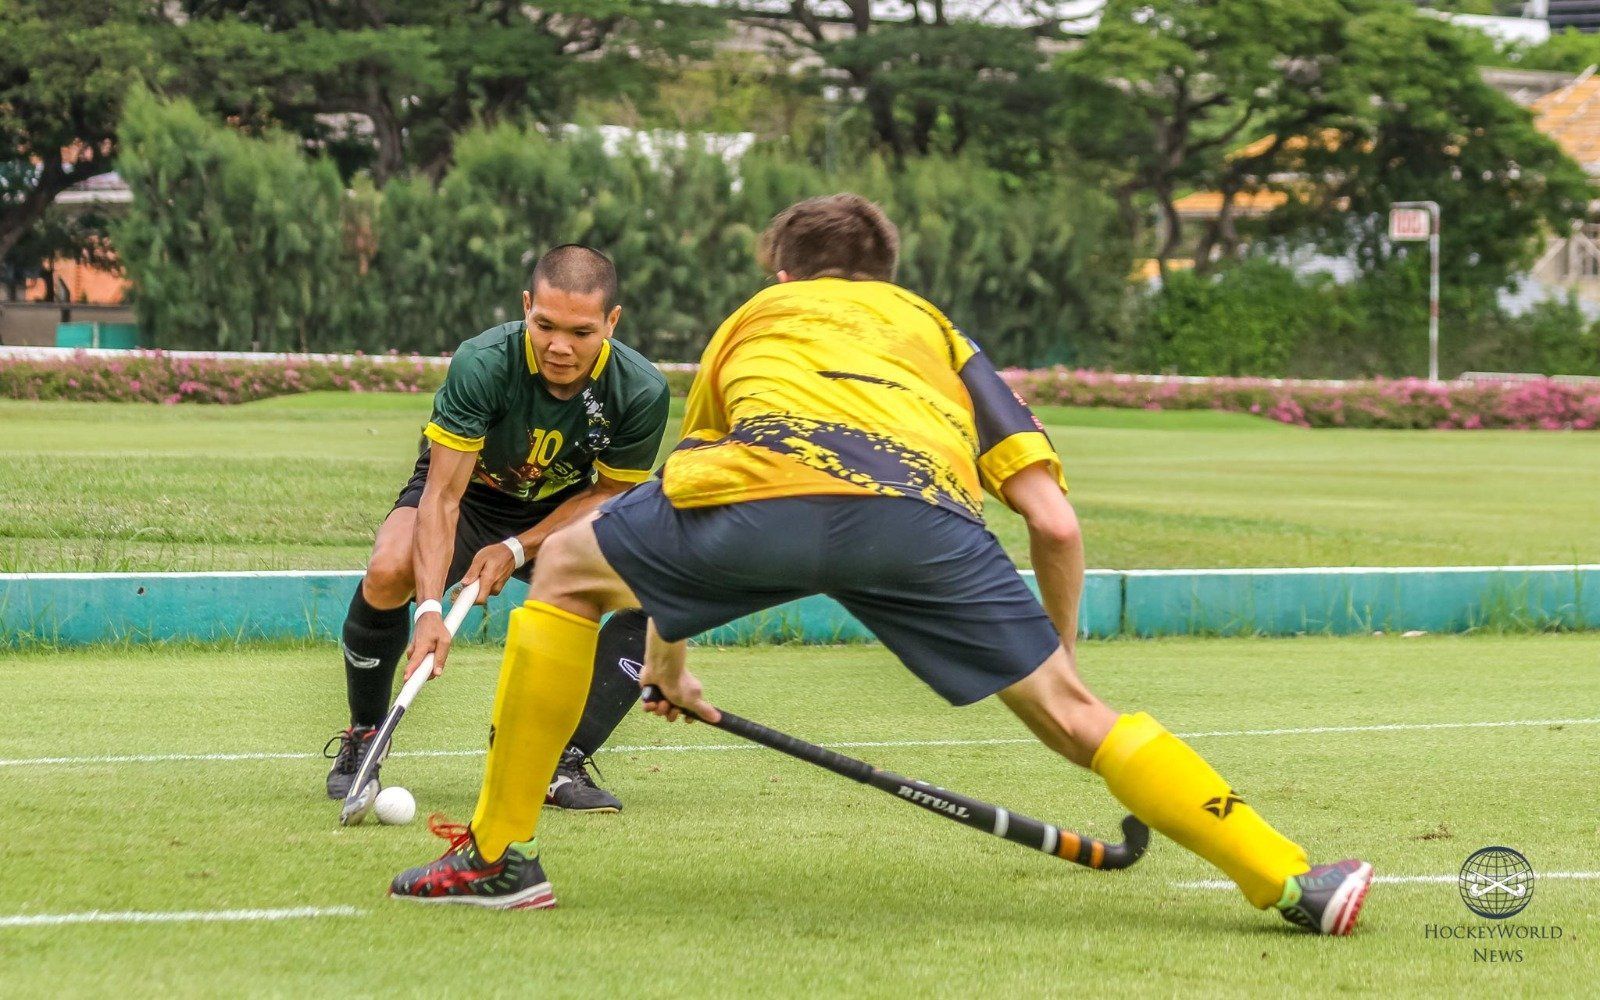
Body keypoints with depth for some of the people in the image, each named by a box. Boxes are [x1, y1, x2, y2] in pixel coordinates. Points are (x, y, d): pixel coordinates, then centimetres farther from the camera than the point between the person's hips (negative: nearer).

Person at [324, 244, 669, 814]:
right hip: (470, 495, -2)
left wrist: (520, 548, -21)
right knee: (389, 572, -34)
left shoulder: (642, 392, -24)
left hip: (564, 511, 3)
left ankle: (562, 763, -16)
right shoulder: (483, 364, -32)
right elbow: (441, 495, -32)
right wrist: (429, 609, -43)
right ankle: (362, 740, -6)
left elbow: (610, 489, -8)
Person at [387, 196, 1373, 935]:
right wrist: (1059, 664, 38)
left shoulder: (754, 318, 42)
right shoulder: (937, 333, 38)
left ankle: (500, 854, 23)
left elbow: (678, 533, 50)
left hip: (770, 478, -1)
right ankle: (1292, 878, 6)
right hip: (920, 510, 1)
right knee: (1072, 714, 12)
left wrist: (669, 662, 65)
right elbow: (1054, 523, 25)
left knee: (568, 569, 23)